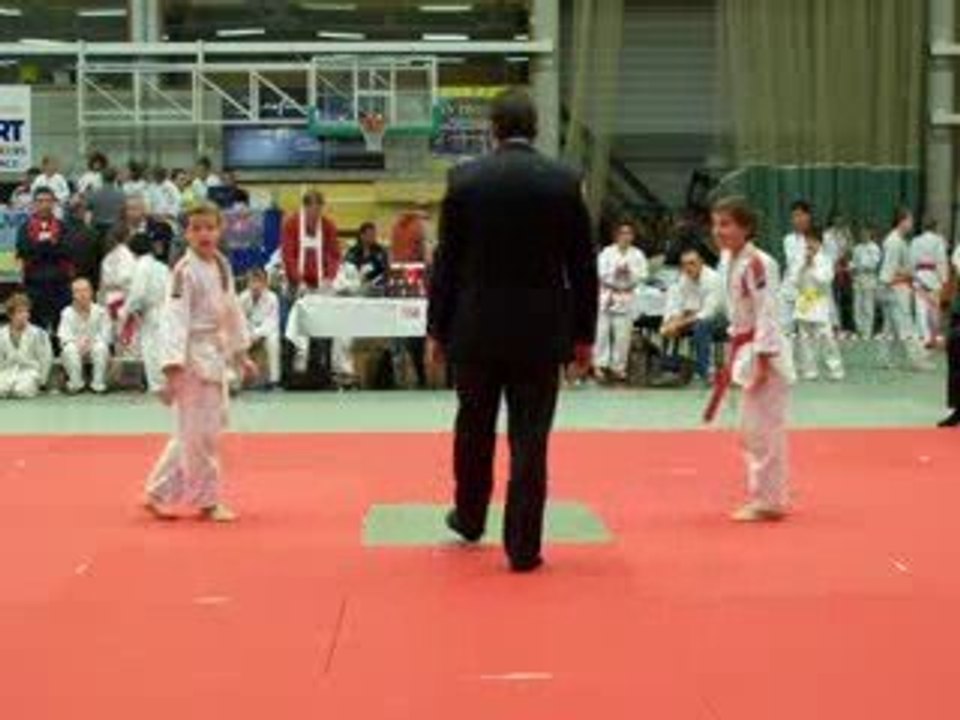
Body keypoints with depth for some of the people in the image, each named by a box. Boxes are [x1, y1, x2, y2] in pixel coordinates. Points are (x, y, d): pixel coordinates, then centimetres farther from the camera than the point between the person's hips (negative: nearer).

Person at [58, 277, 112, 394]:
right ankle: (76, 383, -20)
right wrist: (78, 342, -30)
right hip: (76, 351, 0)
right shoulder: (67, 313, -3)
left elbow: (106, 334, -10)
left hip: (94, 348, 0)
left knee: (101, 348, -35)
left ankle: (98, 383, -22)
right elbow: (63, 335, -11)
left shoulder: (100, 311, -5)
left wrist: (92, 342, -29)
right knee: (70, 349, -34)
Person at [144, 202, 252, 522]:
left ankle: (159, 493, 22)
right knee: (200, 431, -2)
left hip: (215, 355, 9)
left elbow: (232, 310, 18)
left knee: (193, 431, 13)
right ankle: (208, 501, 9)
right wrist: (173, 367, -28)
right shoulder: (185, 271, -16)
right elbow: (175, 318, -21)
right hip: (193, 355, -8)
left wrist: (240, 353, 22)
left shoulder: (221, 266, 8)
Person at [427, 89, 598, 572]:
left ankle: (469, 519, 37)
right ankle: (523, 547, 5)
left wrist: (438, 329, 7)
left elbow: (446, 261, -1)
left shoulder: (464, 180, -5)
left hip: (476, 329, 1)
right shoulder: (564, 183, -3)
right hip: (540, 332, -1)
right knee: (529, 440, 3)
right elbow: (583, 266, 0)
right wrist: (583, 335, 9)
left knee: (474, 429, 19)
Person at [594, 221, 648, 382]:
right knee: (603, 331, -6)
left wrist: (630, 273, -16)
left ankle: (618, 367, 7)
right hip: (607, 295, -1)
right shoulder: (607, 252, 2)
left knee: (623, 335, -1)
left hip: (627, 298, 1)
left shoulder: (637, 255, 6)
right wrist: (615, 272, -19)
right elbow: (602, 273, -5)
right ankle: (601, 364, 0)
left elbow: (643, 276, -1)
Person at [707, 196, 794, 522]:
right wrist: (735, 357, 19)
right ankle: (764, 495, 27)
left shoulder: (758, 264, -18)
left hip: (764, 353, -10)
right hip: (746, 350, 10)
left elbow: (768, 314, -21)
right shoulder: (732, 261, 10)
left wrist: (763, 361, -23)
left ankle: (769, 500, 3)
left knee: (764, 428, -5)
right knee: (750, 430, 16)